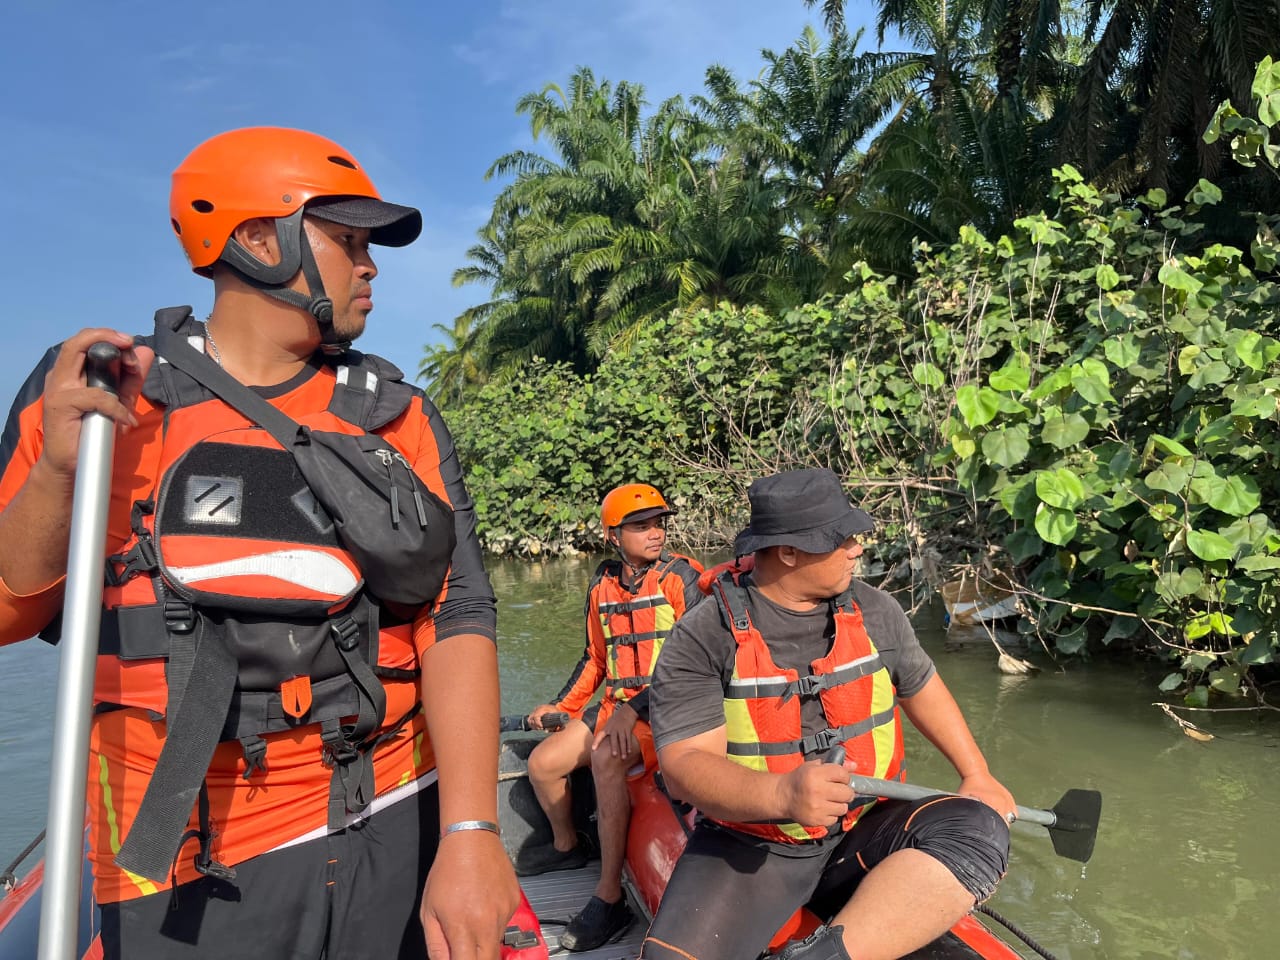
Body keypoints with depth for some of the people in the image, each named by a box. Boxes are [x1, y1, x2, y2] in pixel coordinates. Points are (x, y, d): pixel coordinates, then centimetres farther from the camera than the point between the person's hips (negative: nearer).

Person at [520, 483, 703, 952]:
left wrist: (635, 709, -26)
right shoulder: (603, 584, 8)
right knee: (542, 763, -1)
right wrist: (560, 706, 12)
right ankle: (566, 846, 30)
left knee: (606, 759, -33)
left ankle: (609, 900, -23)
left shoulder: (682, 576, -10)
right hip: (617, 705, 7)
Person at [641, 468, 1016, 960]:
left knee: (979, 829, -25)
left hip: (863, 834, 4)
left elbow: (921, 687, 20)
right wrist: (782, 794, -37)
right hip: (748, 848, -4)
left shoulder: (875, 612, 2)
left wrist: (976, 775, 18)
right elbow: (683, 765, -20)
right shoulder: (702, 640, -13)